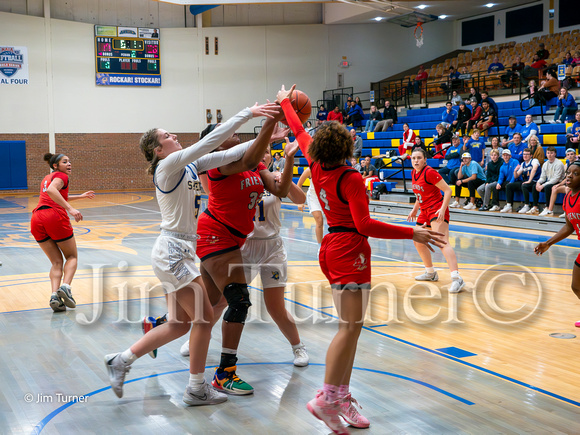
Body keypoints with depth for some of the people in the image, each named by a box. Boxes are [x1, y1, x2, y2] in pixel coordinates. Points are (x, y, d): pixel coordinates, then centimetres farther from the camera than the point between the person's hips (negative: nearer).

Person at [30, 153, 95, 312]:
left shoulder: (47, 178, 30)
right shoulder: (61, 176, 4)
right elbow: (51, 191, -19)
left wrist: (81, 196, 54)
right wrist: (70, 209, -25)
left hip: (37, 220, 7)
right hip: (55, 216, -7)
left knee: (56, 261, 11)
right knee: (72, 257, 10)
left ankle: (54, 295, -11)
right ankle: (65, 286, -15)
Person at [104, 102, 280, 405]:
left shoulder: (190, 165, 11)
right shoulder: (170, 164, -13)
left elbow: (230, 154, 9)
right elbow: (210, 141, -22)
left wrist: (263, 136, 0)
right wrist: (246, 114, -20)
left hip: (177, 251, 9)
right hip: (173, 251, -9)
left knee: (179, 325, 13)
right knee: (204, 316, 0)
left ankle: (121, 361, 23)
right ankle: (196, 389, 13)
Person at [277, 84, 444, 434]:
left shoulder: (316, 167, 5)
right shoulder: (351, 179, -15)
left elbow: (300, 133, 21)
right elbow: (365, 224, -23)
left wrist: (286, 103, 37)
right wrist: (412, 234, -25)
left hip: (333, 247, 9)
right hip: (350, 250, -9)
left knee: (351, 326, 11)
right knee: (350, 327, -10)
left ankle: (342, 396, 12)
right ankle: (327, 399, -13)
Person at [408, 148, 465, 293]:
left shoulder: (429, 172, -15)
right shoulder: (414, 173, 10)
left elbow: (448, 190, -17)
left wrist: (443, 209, -26)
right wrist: (415, 209, 25)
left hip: (437, 209, -10)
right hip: (425, 211, 10)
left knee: (442, 242, -25)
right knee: (418, 242, 18)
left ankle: (457, 278, -35)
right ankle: (430, 273, 37)